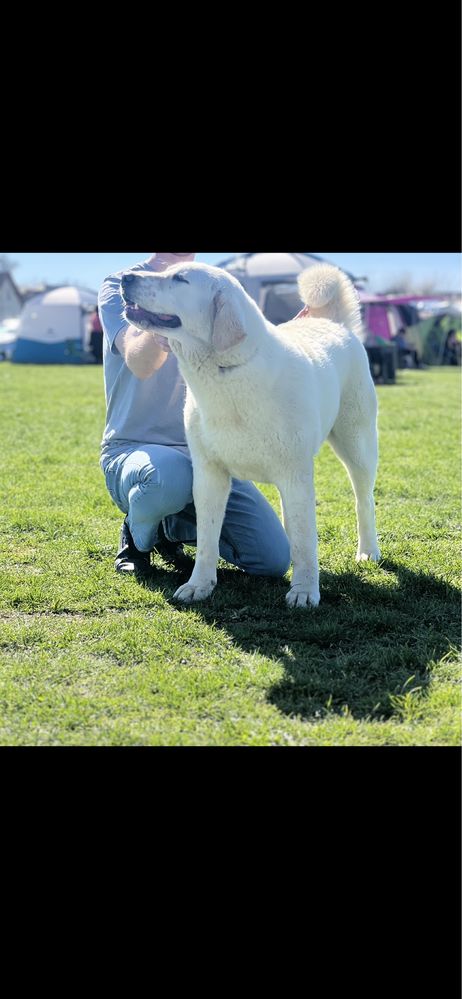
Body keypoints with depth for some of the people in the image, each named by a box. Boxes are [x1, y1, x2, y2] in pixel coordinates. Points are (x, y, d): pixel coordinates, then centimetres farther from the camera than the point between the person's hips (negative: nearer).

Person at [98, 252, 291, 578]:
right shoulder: (120, 285, -4)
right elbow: (139, 364, -23)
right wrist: (160, 327, -46)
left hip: (205, 453, 5)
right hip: (133, 449, -4)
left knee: (274, 560, -13)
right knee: (171, 475, -42)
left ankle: (172, 528, 16)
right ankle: (136, 536, -4)